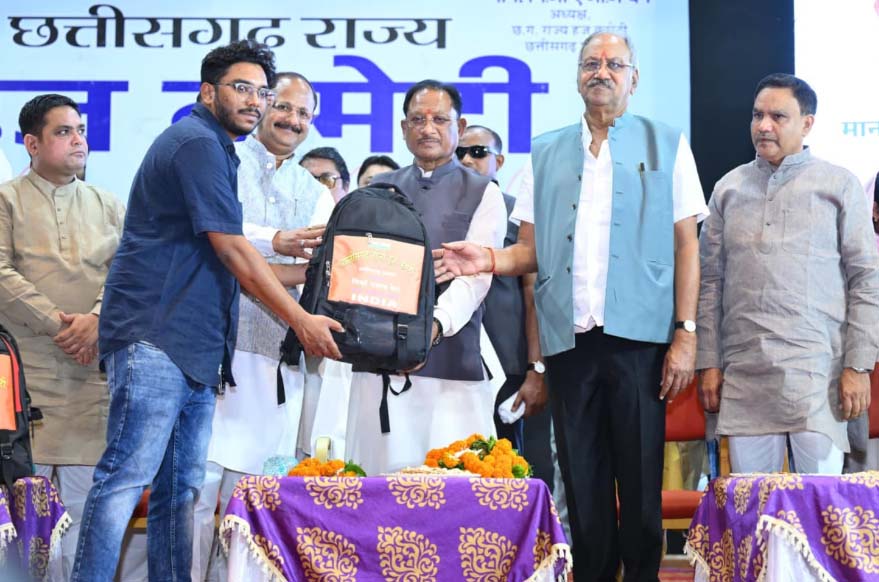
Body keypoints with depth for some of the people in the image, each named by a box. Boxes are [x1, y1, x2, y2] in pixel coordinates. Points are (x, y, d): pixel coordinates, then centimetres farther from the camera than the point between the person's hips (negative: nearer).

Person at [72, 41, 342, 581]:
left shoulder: (217, 151, 23)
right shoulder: (196, 142, -7)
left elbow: (227, 264, 23)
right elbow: (233, 252, -11)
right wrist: (302, 319, -6)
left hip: (195, 348, 10)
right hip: (155, 335, -10)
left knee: (181, 489, 8)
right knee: (128, 475, -13)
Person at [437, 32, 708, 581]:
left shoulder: (666, 145, 7)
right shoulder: (545, 153, 14)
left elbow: (686, 245, 3)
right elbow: (532, 251, 13)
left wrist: (686, 333, -5)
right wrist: (491, 260, -8)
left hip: (639, 336, -2)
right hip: (569, 339, 2)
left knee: (641, 477, 2)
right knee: (582, 478, 7)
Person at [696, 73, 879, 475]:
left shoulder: (839, 185, 6)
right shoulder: (729, 188, 13)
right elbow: (710, 280, 14)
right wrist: (708, 363, 7)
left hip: (816, 370, -2)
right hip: (743, 372, 3)